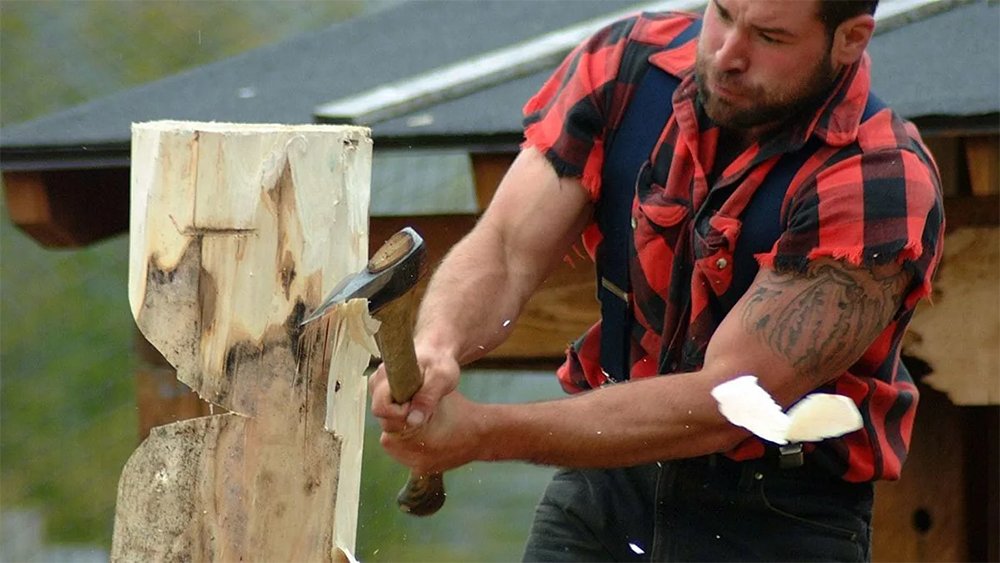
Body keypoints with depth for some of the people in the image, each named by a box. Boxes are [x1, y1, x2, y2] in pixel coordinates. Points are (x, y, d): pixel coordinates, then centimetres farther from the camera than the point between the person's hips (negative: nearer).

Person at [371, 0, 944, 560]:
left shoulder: (881, 189, -23)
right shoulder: (626, 64, -5)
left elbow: (721, 407, -26)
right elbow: (504, 250, -11)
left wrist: (483, 432, -32)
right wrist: (436, 346, -35)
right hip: (605, 486, 4)